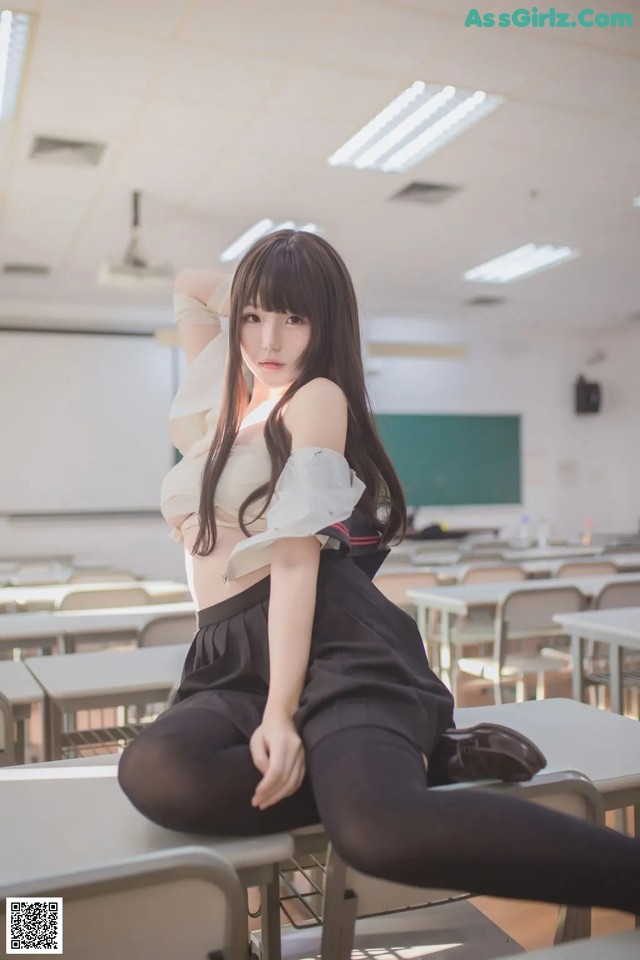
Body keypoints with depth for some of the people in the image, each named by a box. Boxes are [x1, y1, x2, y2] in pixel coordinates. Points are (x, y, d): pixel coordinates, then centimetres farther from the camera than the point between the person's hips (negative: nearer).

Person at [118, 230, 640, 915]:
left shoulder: (318, 397, 3)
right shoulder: (220, 399, 23)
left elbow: (296, 558, -9)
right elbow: (189, 288, 40)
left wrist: (282, 712, -17)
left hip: (329, 639, -6)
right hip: (232, 657, 6)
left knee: (377, 825, -35)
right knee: (152, 772, -30)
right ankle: (425, 759, -16)